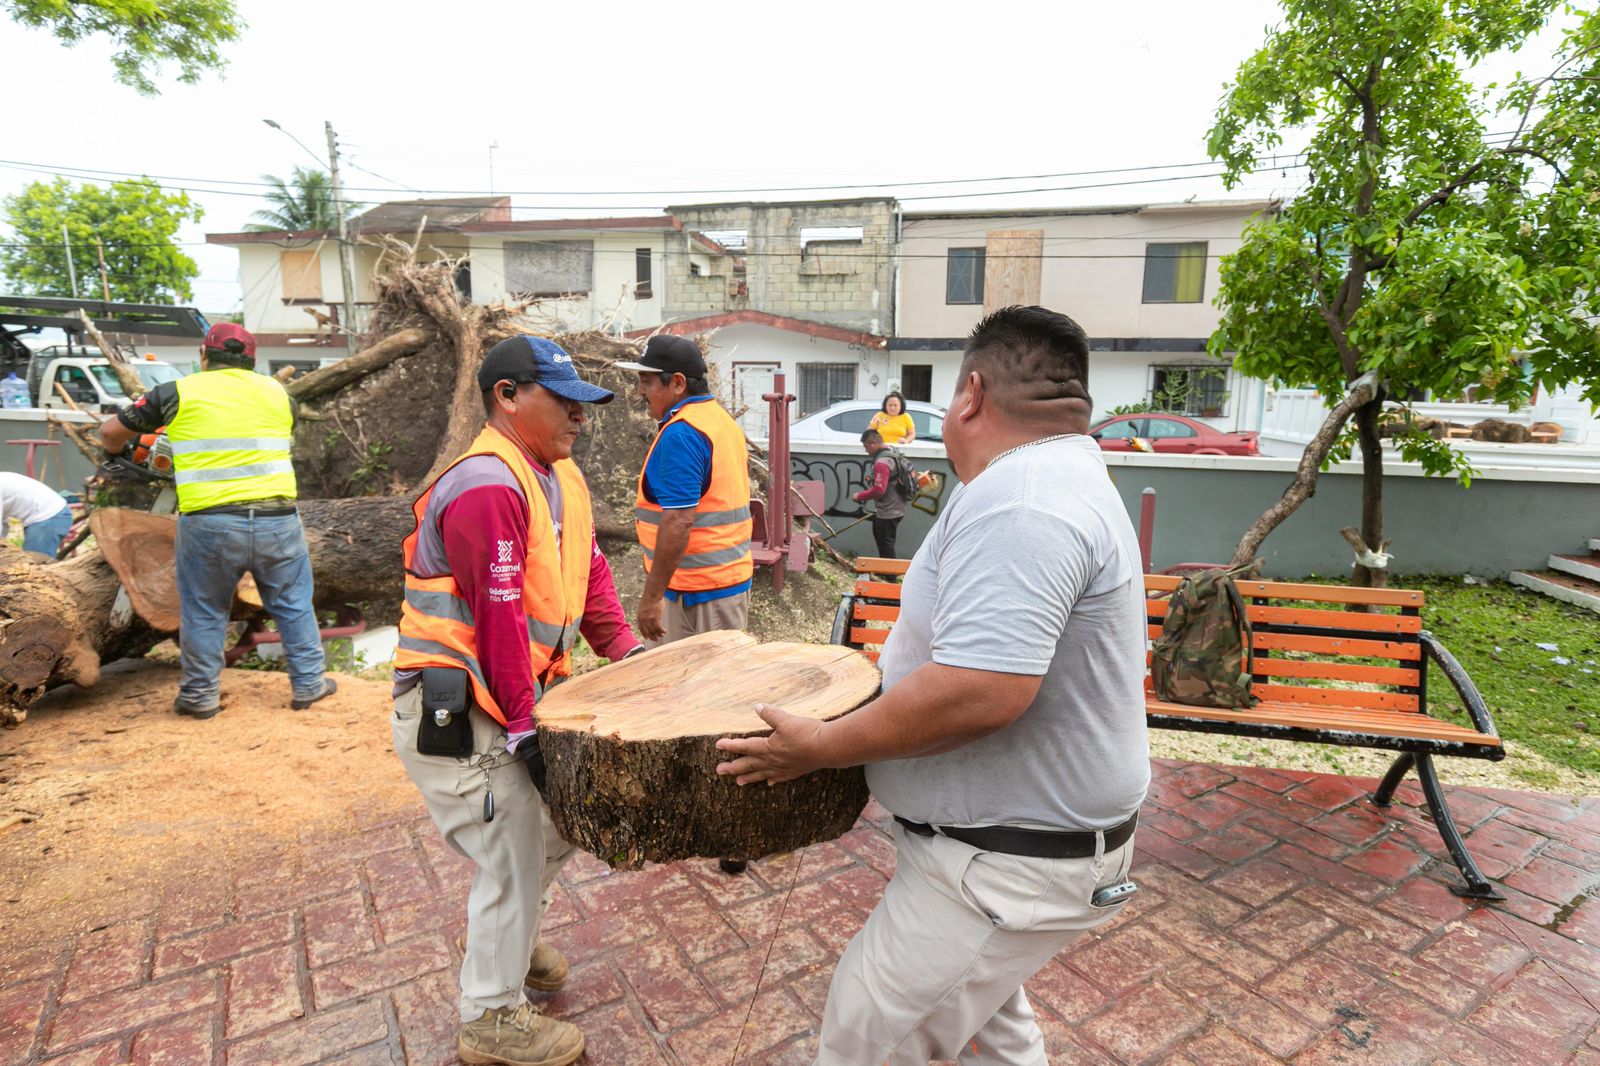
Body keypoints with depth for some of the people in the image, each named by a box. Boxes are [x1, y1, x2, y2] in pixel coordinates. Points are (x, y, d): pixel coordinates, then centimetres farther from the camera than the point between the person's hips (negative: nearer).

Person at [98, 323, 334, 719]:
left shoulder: (178, 392, 4)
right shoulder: (275, 391, 9)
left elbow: (110, 432, 12)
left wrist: (118, 452, 34)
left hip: (209, 525, -1)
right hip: (278, 519, 1)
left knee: (203, 613, 15)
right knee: (294, 605, 14)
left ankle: (200, 695, 24)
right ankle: (308, 684, 21)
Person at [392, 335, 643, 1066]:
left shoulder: (560, 477, 7)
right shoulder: (488, 489, -23)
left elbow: (590, 573, 8)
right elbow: (500, 621, -24)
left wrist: (626, 651, -1)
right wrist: (522, 729, -20)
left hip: (518, 694, 9)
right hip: (457, 713, -9)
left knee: (561, 819, 21)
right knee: (513, 857, 4)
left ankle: (502, 938, 47)